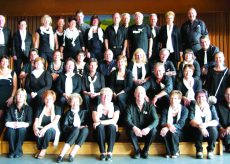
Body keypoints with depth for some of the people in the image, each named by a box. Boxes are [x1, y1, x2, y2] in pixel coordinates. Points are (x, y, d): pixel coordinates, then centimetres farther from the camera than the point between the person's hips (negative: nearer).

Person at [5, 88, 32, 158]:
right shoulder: (11, 108, 5)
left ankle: (18, 151, -24)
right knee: (10, 129, -32)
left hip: (23, 130, -1)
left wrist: (21, 124, -27)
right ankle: (12, 150, -21)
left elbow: (29, 123, -8)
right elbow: (7, 122, -5)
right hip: (12, 130, 1)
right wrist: (14, 124, -25)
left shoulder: (28, 108, 2)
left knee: (21, 128, -34)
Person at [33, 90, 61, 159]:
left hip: (53, 132, -2)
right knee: (37, 131, -32)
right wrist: (35, 128, -26)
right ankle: (39, 149, -13)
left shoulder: (57, 109, 0)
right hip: (42, 131, 2)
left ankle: (44, 150, -20)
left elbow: (55, 121, -18)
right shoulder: (40, 108, 8)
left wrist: (45, 128, -35)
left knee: (49, 129, -35)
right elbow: (36, 122, -2)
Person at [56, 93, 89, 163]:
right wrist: (75, 127, -16)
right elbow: (64, 127, -2)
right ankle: (61, 155, -41)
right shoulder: (68, 113, 10)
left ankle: (72, 155, -38)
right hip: (70, 134, -1)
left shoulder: (84, 112, 15)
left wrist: (84, 127, -10)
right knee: (76, 130, -35)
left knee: (85, 129, -32)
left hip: (82, 134, 2)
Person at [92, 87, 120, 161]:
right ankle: (102, 153, -31)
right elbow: (96, 121, -10)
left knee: (111, 126, -32)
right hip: (99, 131, 0)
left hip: (111, 132, 0)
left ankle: (109, 153, -34)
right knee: (100, 126, -32)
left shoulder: (115, 108, 5)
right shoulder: (96, 107, 6)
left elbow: (114, 121, -13)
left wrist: (100, 122, -19)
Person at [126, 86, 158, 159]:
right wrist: (134, 128, -36)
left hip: (146, 133, 0)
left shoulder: (150, 106, -1)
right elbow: (128, 120, -14)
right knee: (129, 129, -30)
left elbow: (156, 120, -14)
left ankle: (145, 150, -7)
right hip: (135, 132, 0)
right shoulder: (130, 106, 0)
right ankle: (137, 150, -10)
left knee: (153, 129, -29)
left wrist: (148, 128, -35)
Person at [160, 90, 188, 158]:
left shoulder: (184, 110, -5)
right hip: (167, 129, 2)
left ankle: (175, 151, -12)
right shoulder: (166, 109, 4)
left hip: (179, 132, -2)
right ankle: (169, 152, -14)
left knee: (173, 131, -34)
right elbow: (162, 123, -7)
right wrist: (168, 124, -33)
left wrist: (167, 128, -33)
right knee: (164, 132, -31)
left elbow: (181, 124, -18)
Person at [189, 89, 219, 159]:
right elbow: (191, 121, -12)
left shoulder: (211, 107, 8)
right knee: (199, 129, -33)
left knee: (213, 129, -31)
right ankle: (199, 150, -18)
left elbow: (216, 121, -7)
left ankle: (210, 150, -16)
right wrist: (200, 126, -32)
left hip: (210, 131, 1)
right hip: (197, 131, -1)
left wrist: (205, 125, -26)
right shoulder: (193, 107, 5)